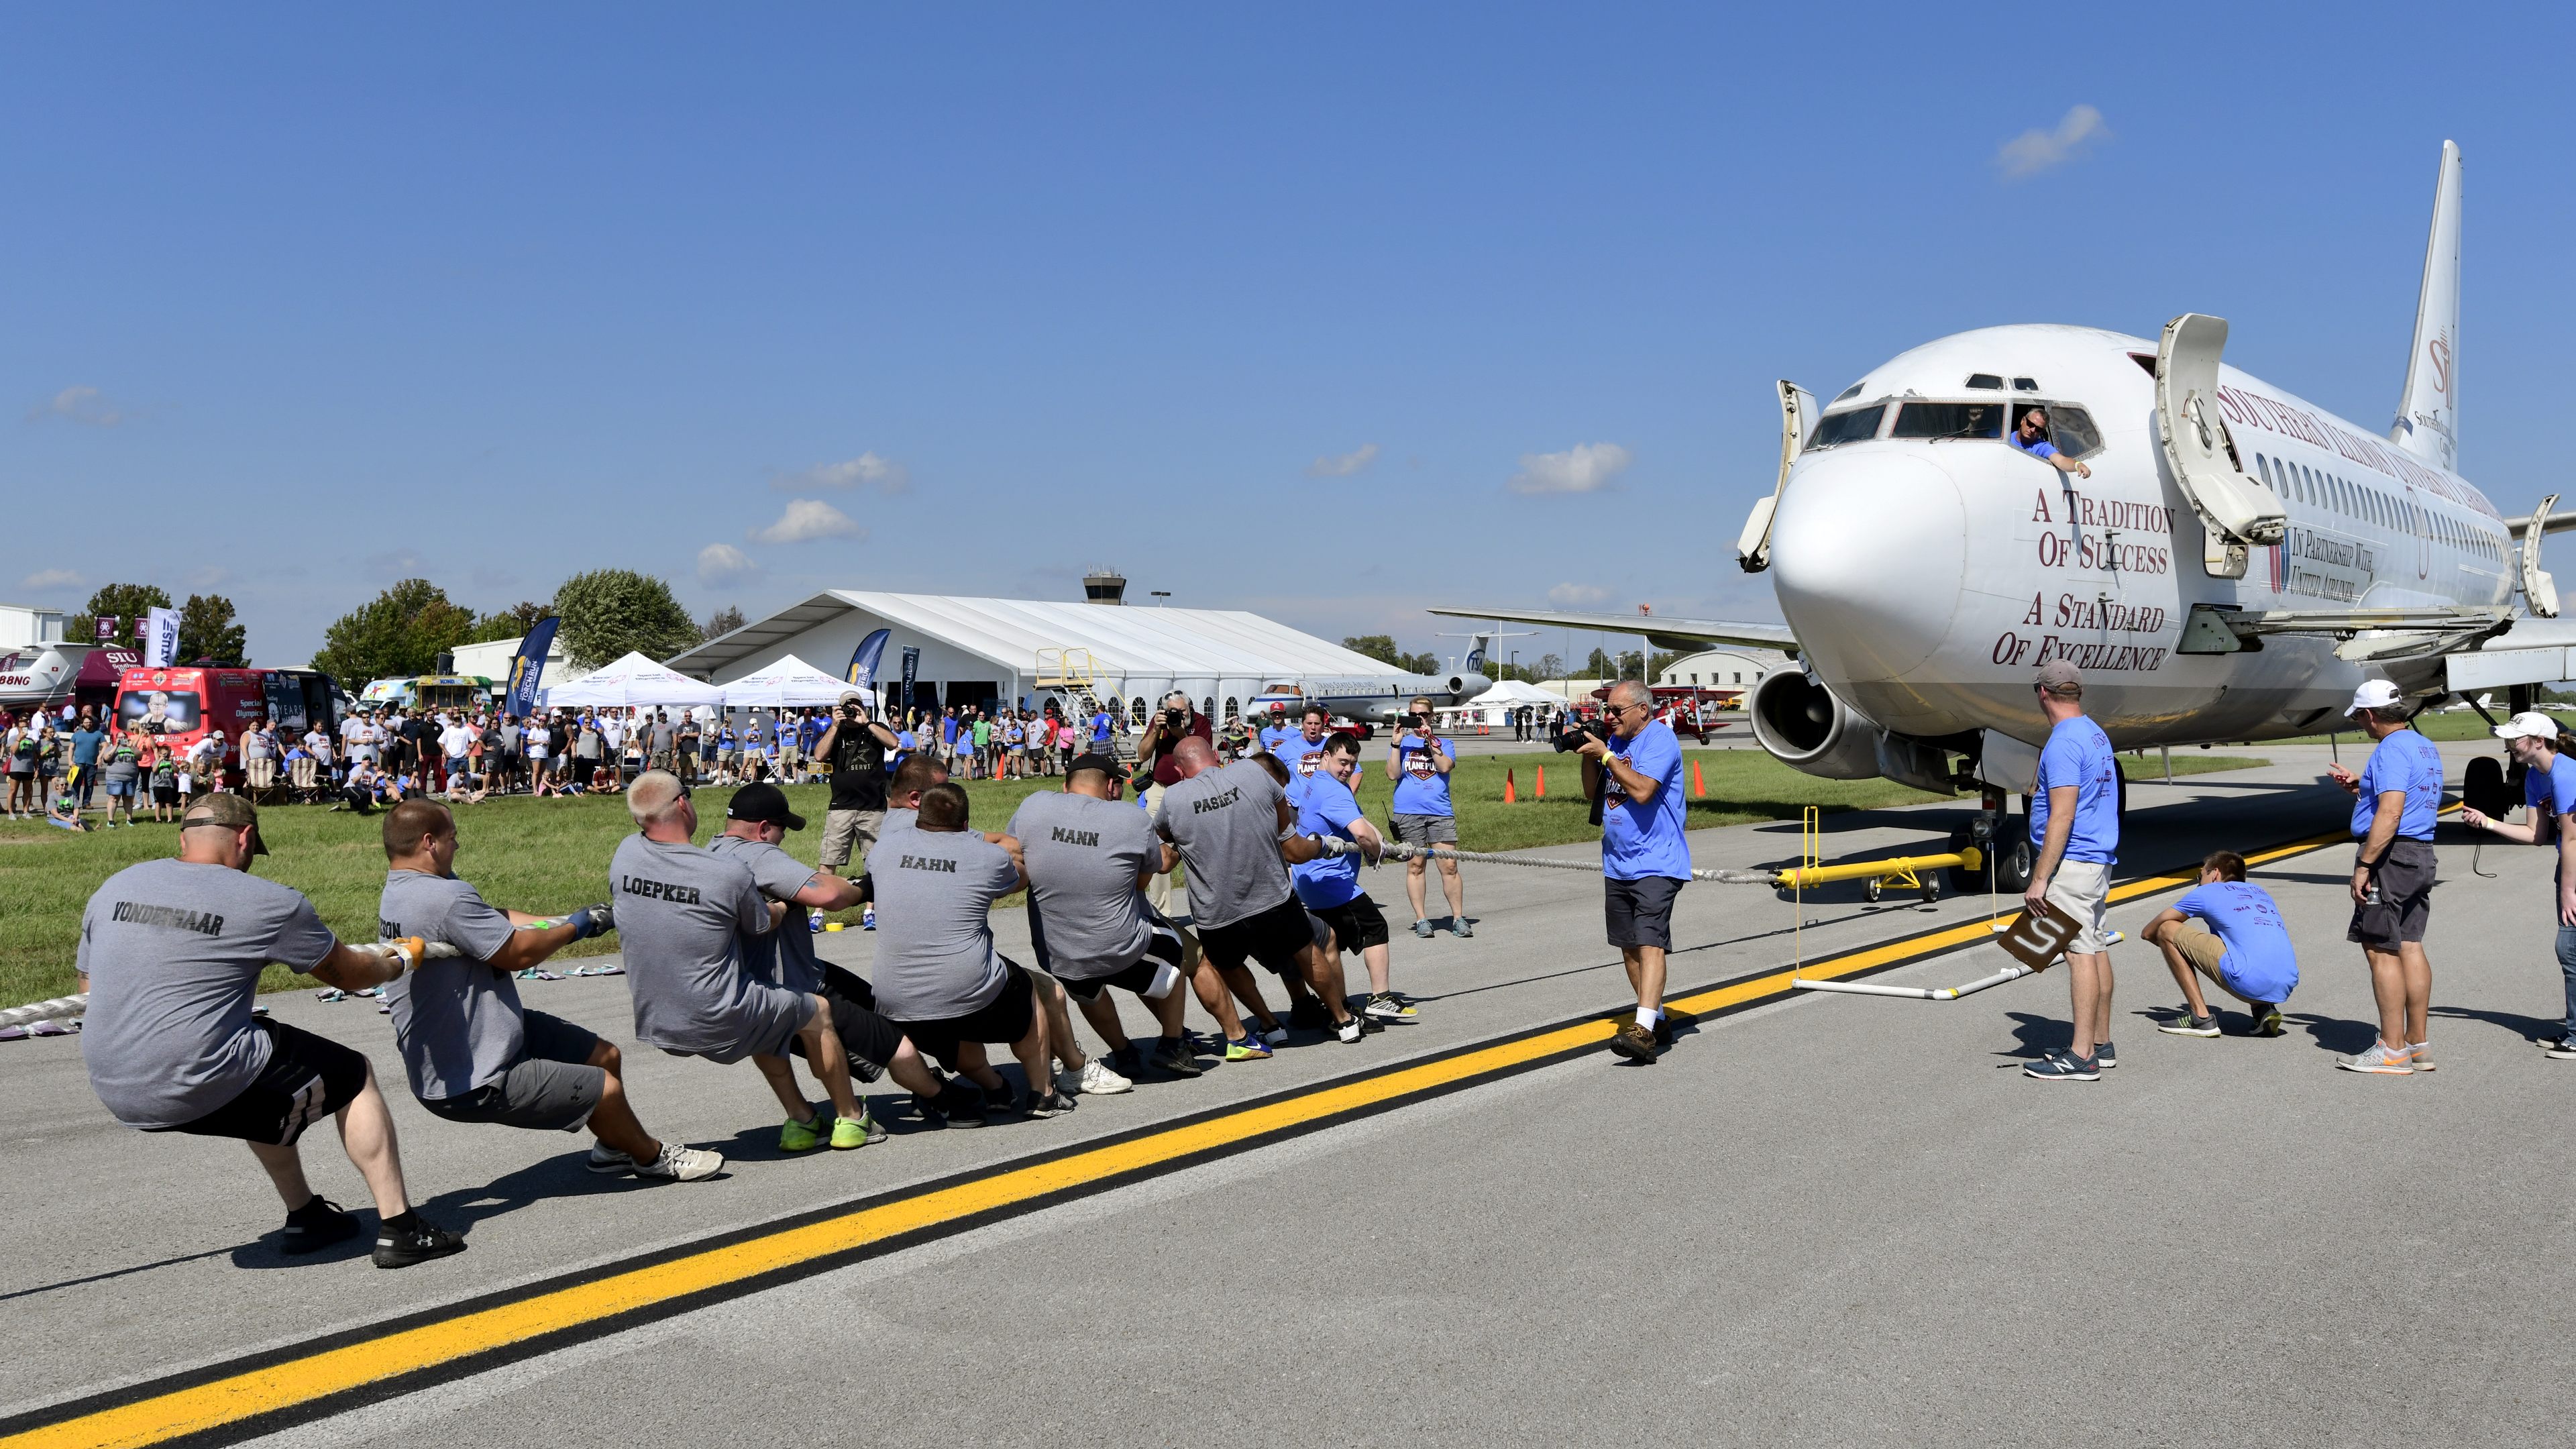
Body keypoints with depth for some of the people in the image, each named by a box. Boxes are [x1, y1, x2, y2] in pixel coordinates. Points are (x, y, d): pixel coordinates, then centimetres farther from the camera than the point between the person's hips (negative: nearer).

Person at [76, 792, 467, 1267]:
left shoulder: (113, 888, 10)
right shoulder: (268, 903, -6)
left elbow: (89, 982, 23)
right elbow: (348, 974, 7)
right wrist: (399, 961, 28)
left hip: (113, 1092, 7)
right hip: (198, 1087, -7)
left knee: (264, 1081, 33)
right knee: (353, 1076, 12)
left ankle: (305, 1216, 37)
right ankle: (399, 1229, 9)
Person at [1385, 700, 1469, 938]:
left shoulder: (1443, 744, 13)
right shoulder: (1402, 743, 12)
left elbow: (1445, 766, -7)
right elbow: (1392, 774, -1)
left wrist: (1430, 740, -10)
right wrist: (1397, 742, -7)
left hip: (1440, 812, 0)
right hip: (1408, 813, 0)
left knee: (1449, 866, -5)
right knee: (1415, 866, 1)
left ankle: (1458, 918, 3)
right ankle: (1421, 919, 8)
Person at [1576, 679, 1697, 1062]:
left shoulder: (1660, 739, -11)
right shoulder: (1616, 740, 14)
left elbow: (1642, 790, -24)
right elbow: (1593, 793, 16)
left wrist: (1604, 755, -16)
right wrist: (1588, 756, 1)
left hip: (1656, 862, -9)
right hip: (1618, 863, 9)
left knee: (1650, 941, -18)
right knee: (1629, 945, 12)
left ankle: (1644, 1030, -27)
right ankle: (1658, 1018, 24)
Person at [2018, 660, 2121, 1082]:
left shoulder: (2064, 742, -17)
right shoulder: (2097, 735, 15)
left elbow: (2062, 817, -22)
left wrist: (2039, 878, -22)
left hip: (2072, 862, -10)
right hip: (2098, 858, 10)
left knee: (2080, 953, -10)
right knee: (2096, 948, 13)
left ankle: (2082, 1056, -9)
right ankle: (2101, 1043, 19)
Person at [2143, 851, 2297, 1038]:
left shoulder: (2206, 892, 13)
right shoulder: (2261, 892, 29)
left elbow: (2148, 932, 21)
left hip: (2249, 984, -7)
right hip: (2286, 988, 7)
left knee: (2167, 931, 7)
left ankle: (2201, 1018, 3)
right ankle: (2265, 1010, 13)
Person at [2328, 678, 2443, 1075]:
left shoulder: (2392, 749, -15)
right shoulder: (2427, 748, 16)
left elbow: (2390, 813, -24)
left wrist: (2363, 865, -23)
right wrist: (2358, 784, 24)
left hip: (2390, 856, -10)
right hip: (2422, 855, 10)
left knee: (2381, 950, -6)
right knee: (2410, 947, 12)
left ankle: (2392, 1050, -5)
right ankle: (2418, 1045, 15)